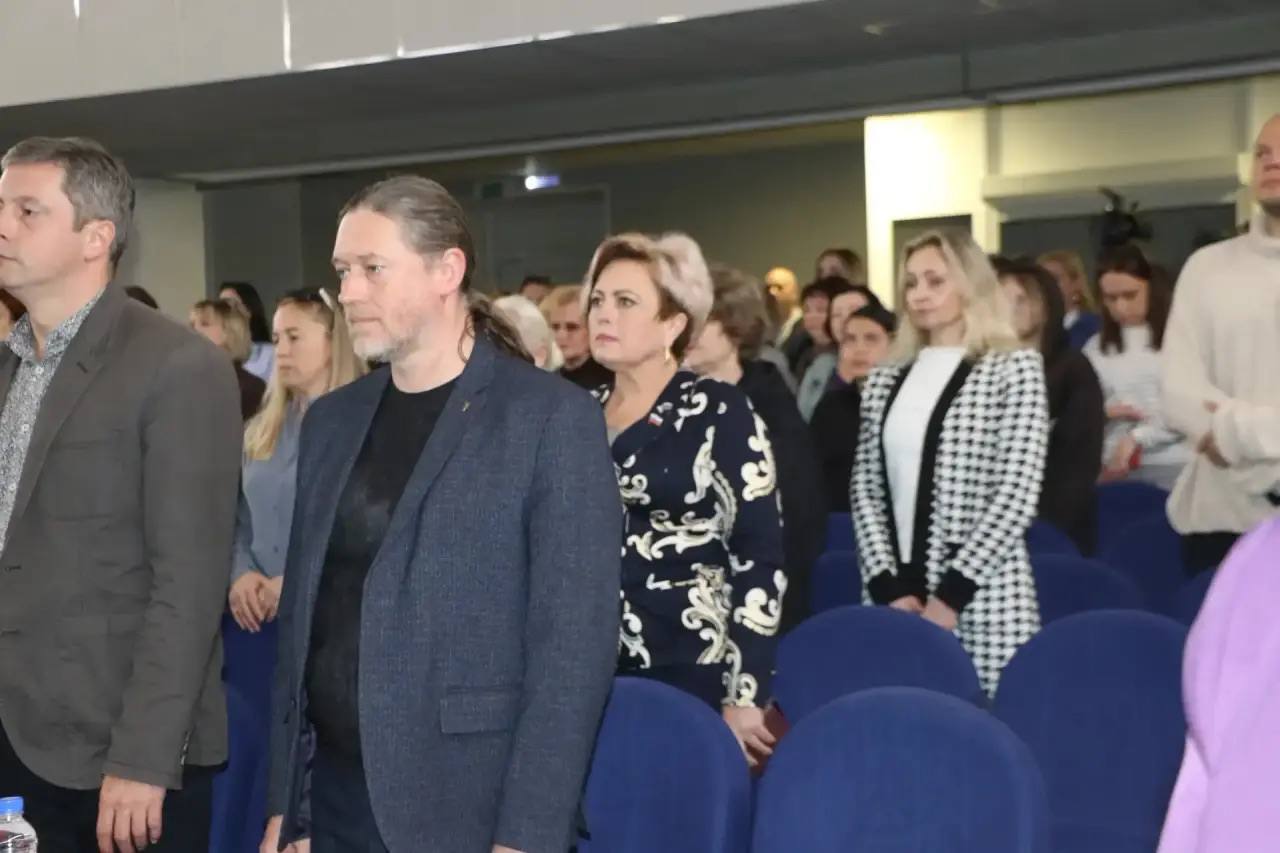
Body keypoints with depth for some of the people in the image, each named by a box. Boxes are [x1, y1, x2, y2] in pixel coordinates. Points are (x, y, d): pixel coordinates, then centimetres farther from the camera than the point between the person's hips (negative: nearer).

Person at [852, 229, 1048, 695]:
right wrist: (888, 587, -5)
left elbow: (1018, 492, -8)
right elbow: (865, 489, 9)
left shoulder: (1015, 368, -1)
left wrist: (950, 594, -13)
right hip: (893, 598, 4)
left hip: (982, 601, -4)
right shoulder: (884, 380, 13)